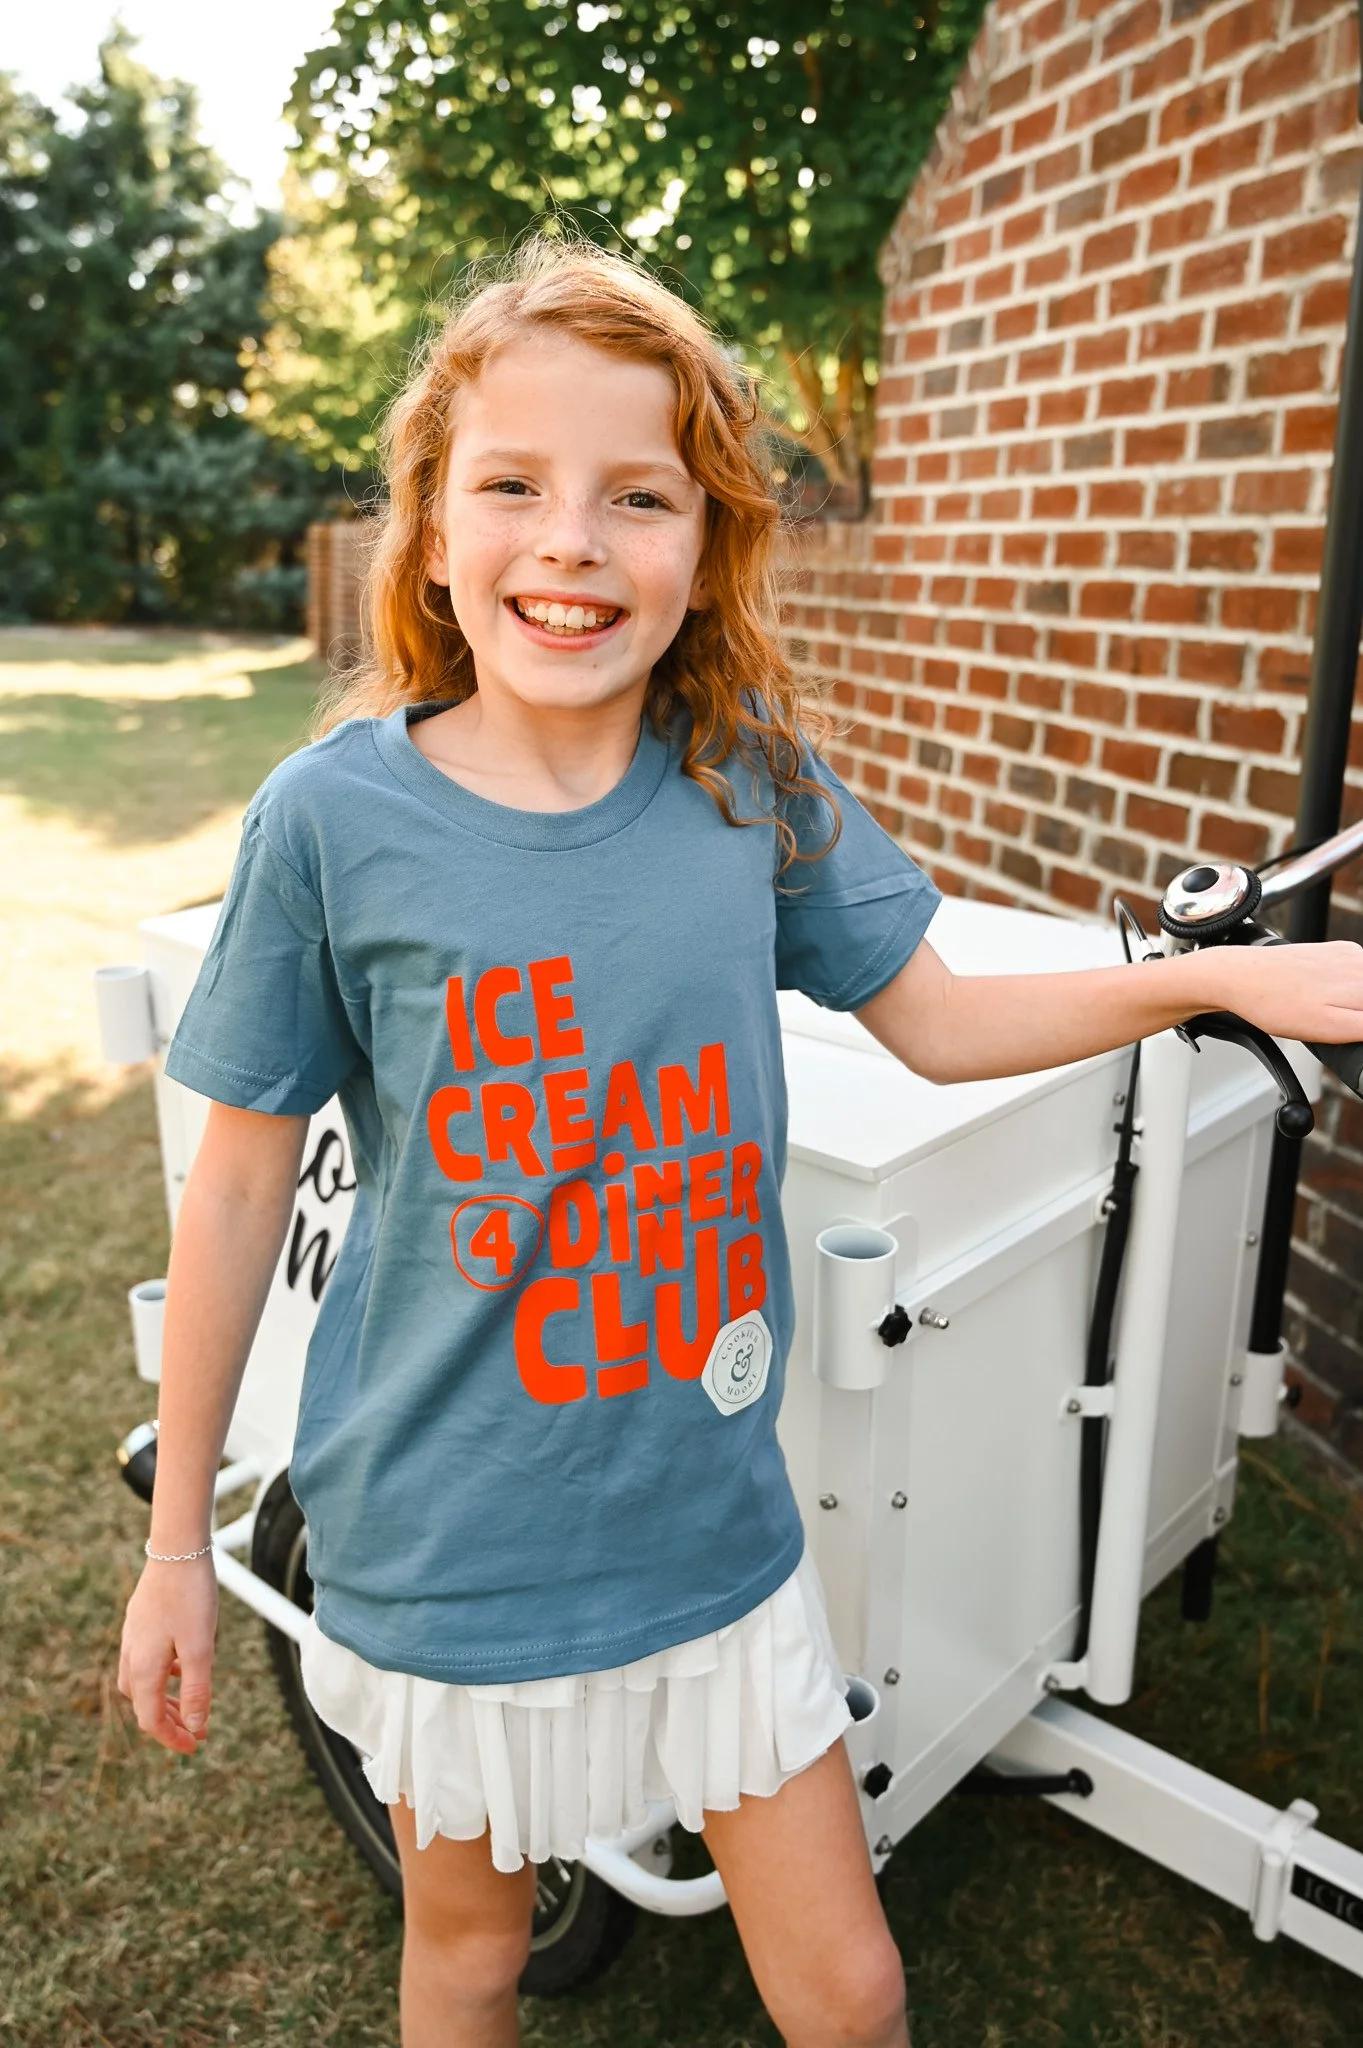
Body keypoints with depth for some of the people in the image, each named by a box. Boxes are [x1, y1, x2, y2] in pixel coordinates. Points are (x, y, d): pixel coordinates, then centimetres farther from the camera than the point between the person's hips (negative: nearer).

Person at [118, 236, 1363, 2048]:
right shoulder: (337, 815, -15)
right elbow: (242, 1186, -7)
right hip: (447, 1548, -1)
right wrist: (177, 1539, 1)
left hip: (713, 1516, 2)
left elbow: (937, 1022, 4)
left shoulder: (754, 778, -8)